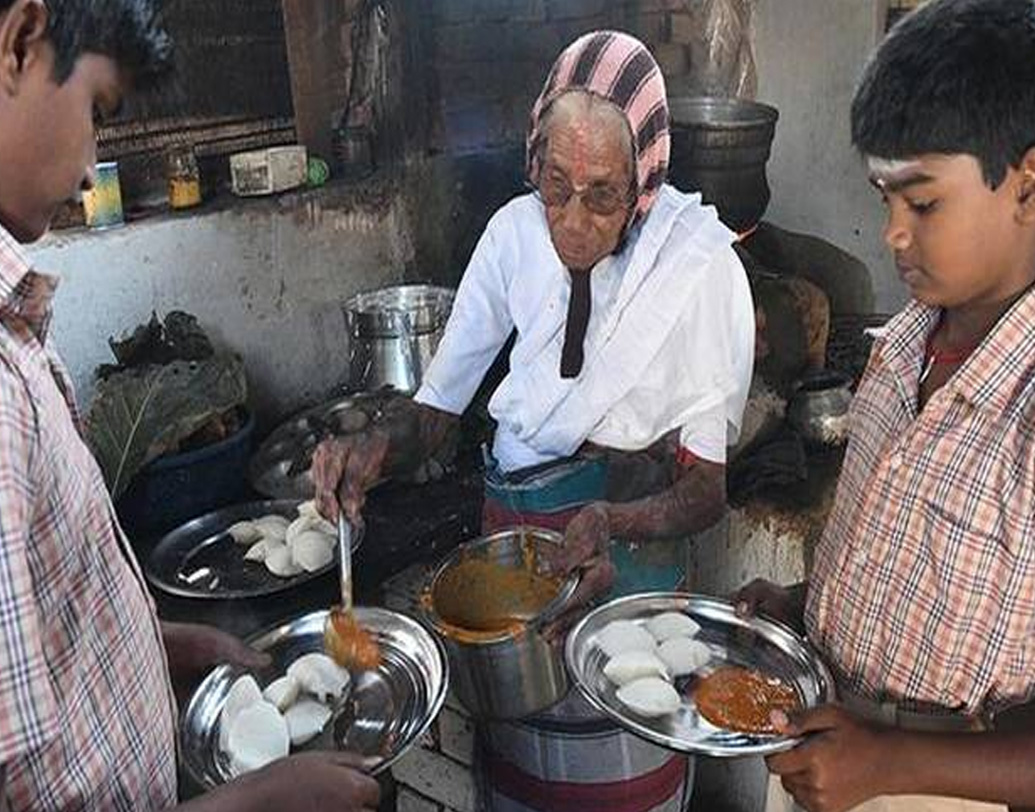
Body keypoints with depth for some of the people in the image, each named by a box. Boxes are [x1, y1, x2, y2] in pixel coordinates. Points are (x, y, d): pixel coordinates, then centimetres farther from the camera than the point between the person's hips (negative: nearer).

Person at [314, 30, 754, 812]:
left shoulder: (699, 266, -19)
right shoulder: (516, 232, -10)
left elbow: (707, 486, -16)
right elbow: (440, 405, -6)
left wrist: (615, 522, -34)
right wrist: (379, 447, -27)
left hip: (629, 537, -3)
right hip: (512, 518, 3)